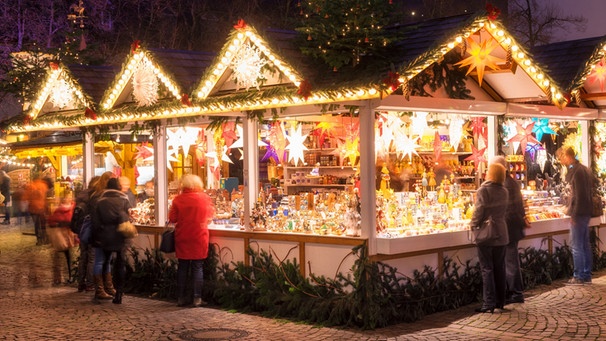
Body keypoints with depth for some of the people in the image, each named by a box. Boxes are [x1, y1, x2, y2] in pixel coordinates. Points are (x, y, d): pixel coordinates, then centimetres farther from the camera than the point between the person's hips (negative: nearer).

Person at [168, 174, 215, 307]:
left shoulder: (178, 199, -8)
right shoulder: (204, 198, -6)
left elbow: (172, 218, -2)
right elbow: (210, 214, 10)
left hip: (182, 239, 1)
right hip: (199, 238, -1)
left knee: (182, 267, 11)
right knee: (197, 268, 5)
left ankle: (181, 298, 16)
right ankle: (197, 298, 3)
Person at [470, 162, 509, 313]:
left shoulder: (483, 190, -13)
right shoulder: (504, 191, 6)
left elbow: (479, 210, -15)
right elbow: (504, 210, 11)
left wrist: (473, 225, -3)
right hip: (501, 235, 6)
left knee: (487, 269, -2)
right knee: (499, 268, 13)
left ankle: (489, 303, -3)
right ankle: (500, 301, 20)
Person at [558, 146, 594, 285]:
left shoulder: (575, 171, -17)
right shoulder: (584, 169, 14)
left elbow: (578, 195, -21)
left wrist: (573, 213, -18)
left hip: (579, 213, -10)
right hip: (586, 212, 10)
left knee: (576, 246, -4)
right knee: (585, 245, 13)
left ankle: (578, 276, -1)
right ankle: (587, 275, 18)